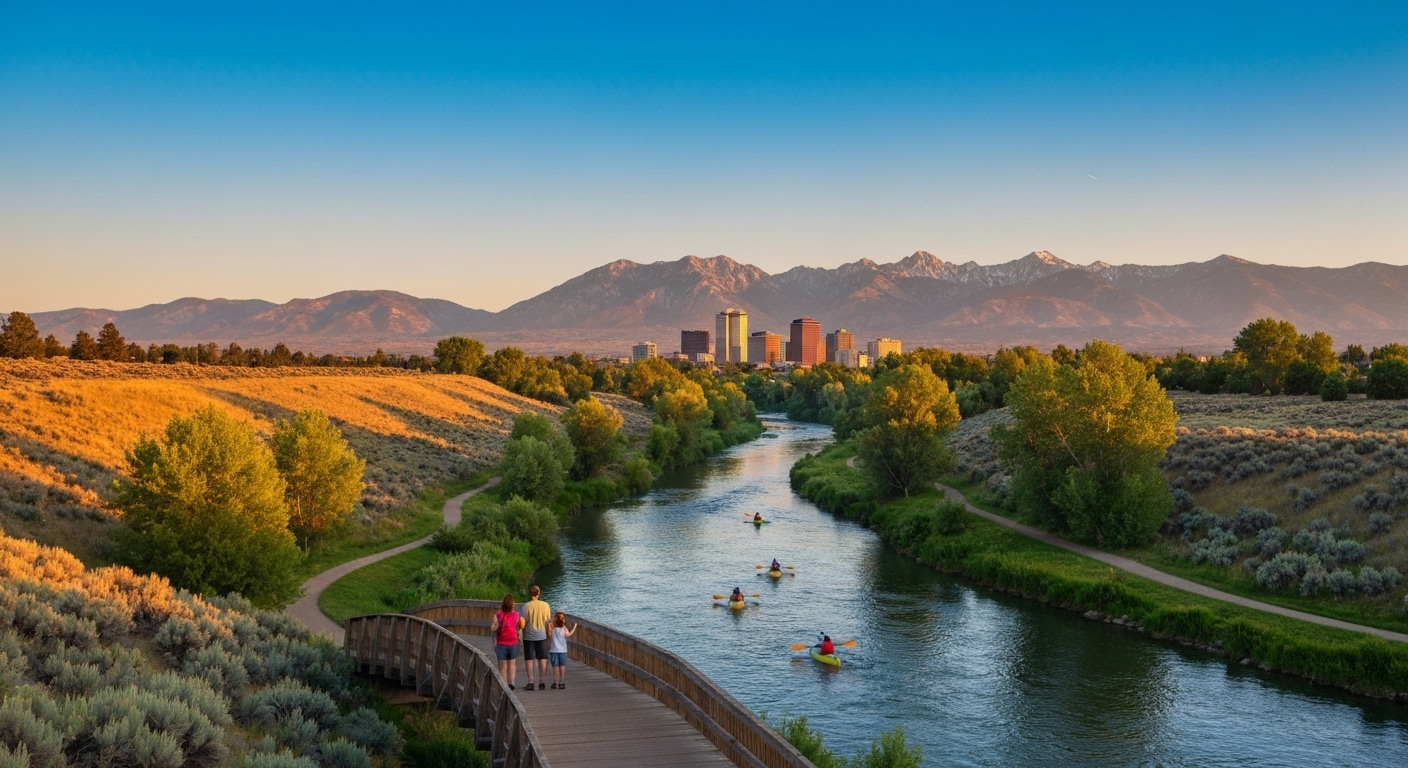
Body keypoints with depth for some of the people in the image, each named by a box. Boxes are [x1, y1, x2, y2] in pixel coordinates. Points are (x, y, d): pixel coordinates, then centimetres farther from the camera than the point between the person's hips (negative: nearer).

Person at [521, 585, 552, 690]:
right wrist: (548, 633, 17)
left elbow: (523, 623, -9)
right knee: (542, 659, 10)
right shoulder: (545, 605, -3)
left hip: (529, 636, -2)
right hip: (542, 636, 2)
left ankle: (530, 682, 2)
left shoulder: (526, 606, -11)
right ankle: (541, 682, 11)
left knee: (529, 659, 6)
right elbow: (548, 621, 4)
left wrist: (522, 635, 4)